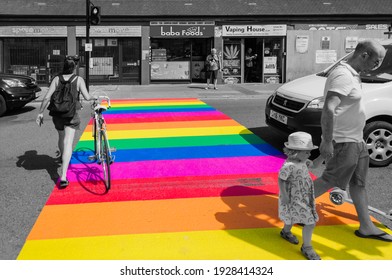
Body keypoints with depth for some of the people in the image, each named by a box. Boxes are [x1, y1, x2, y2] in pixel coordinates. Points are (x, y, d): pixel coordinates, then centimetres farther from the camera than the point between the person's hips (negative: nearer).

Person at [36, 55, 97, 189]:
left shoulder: (57, 79, 1)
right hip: (71, 115, -3)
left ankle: (62, 156, 58)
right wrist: (94, 97, 9)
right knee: (68, 143, -8)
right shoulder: (79, 79, -6)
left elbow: (47, 97, -4)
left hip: (57, 114, 4)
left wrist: (40, 113, 3)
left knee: (61, 137, 29)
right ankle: (63, 176, -20)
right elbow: (87, 97, -13)